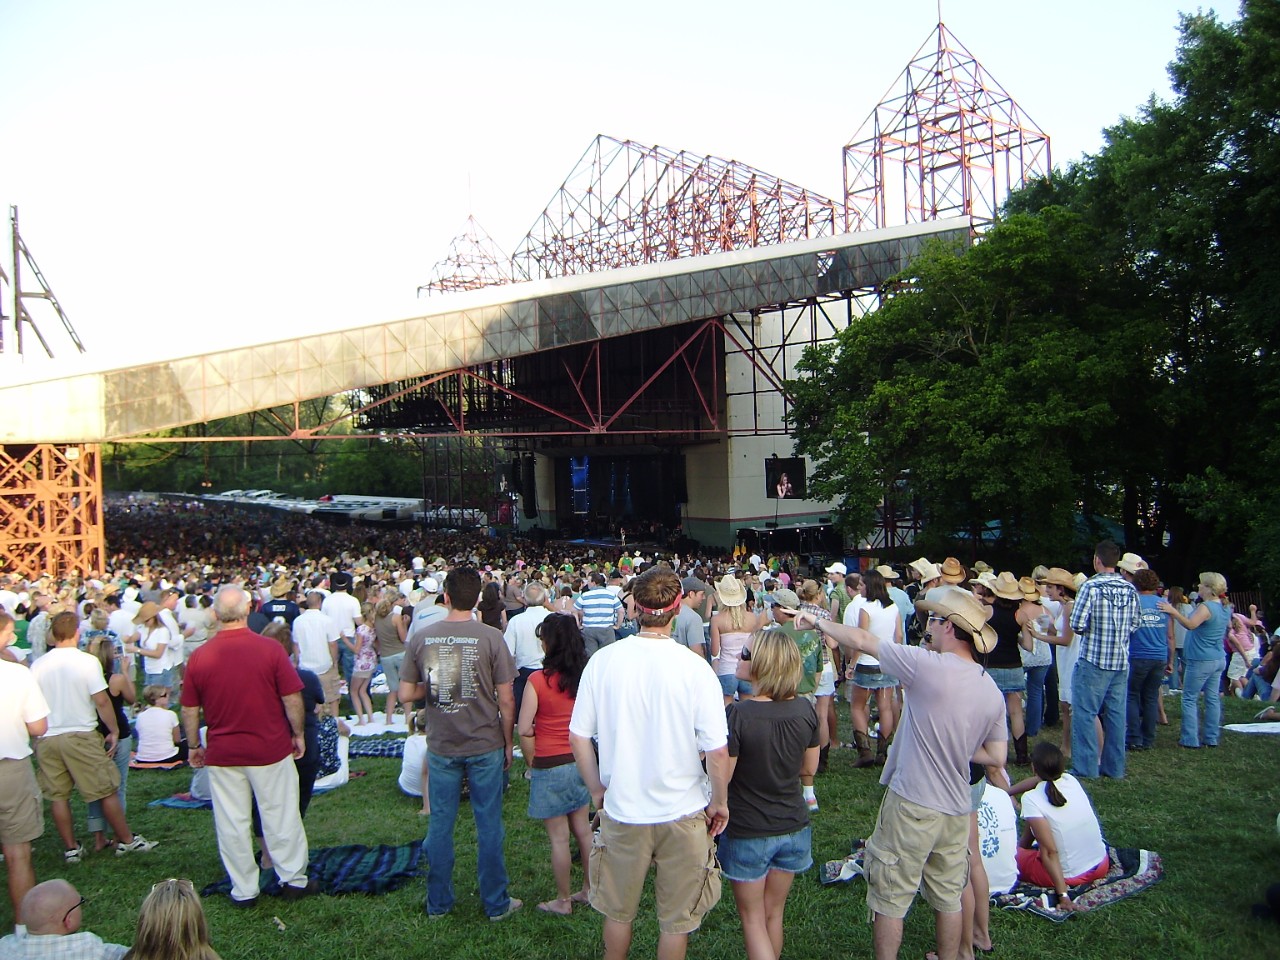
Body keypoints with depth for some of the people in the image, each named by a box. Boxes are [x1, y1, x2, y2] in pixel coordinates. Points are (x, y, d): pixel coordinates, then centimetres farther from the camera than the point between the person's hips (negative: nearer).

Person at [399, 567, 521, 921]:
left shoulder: (421, 637, -5)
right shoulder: (491, 637, -12)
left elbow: (406, 694, -2)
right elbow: (506, 699, -9)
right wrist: (508, 742, 3)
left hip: (441, 748, 2)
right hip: (485, 746, -2)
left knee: (440, 825, 14)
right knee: (489, 826, 9)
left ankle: (438, 903, 26)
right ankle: (496, 903, 20)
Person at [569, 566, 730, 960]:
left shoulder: (603, 660, -11)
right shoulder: (694, 668, -17)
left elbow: (578, 738, -4)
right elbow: (717, 750, -16)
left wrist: (597, 790, 11)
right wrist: (719, 802, 1)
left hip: (621, 811, 2)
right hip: (683, 812, -2)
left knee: (618, 912, 23)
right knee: (676, 920, 18)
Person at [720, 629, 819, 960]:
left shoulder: (737, 715, -25)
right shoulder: (805, 709, -10)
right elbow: (809, 768, 3)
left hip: (747, 833, -4)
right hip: (793, 828, 4)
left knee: (752, 919, 15)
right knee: (773, 914, 22)